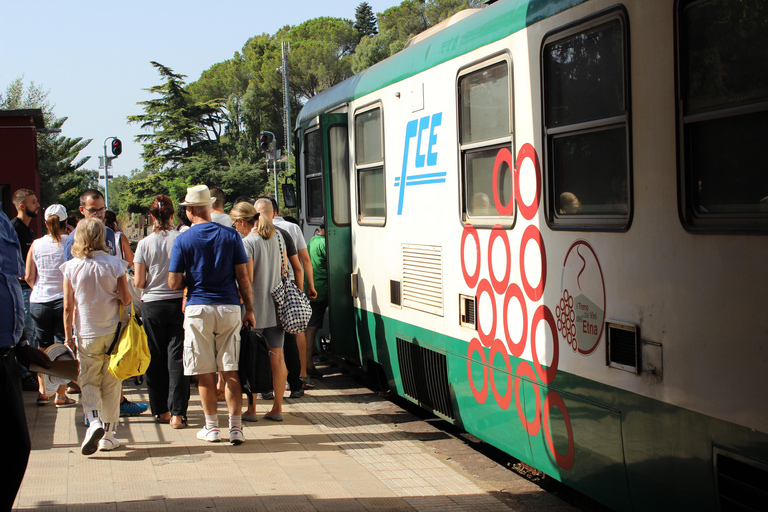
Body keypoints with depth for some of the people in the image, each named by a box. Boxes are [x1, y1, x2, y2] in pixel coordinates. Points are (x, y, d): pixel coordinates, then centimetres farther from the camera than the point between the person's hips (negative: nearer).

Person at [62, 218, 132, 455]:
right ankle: (108, 434, 15)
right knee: (111, 384, 11)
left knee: (89, 383, 10)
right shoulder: (114, 264, -7)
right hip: (113, 331, 0)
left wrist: (68, 337, 4)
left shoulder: (71, 267, -6)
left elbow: (68, 307, -4)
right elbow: (126, 299, -7)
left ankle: (94, 422, -14)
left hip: (87, 335, 0)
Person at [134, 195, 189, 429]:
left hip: (152, 305, 1)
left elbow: (138, 282, -4)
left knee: (156, 359, 11)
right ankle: (177, 413, -3)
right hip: (179, 304, 0)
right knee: (177, 359, 1)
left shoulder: (144, 244, -4)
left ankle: (161, 410, 18)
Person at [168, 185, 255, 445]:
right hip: (229, 307, 2)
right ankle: (235, 427, 4)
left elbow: (174, 283, -5)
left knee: (205, 373, 7)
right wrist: (249, 309, 8)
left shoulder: (183, 240, -4)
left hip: (198, 309, -2)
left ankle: (212, 427, 12)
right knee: (231, 370, 6)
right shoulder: (231, 235, 1)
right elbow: (243, 277, 1)